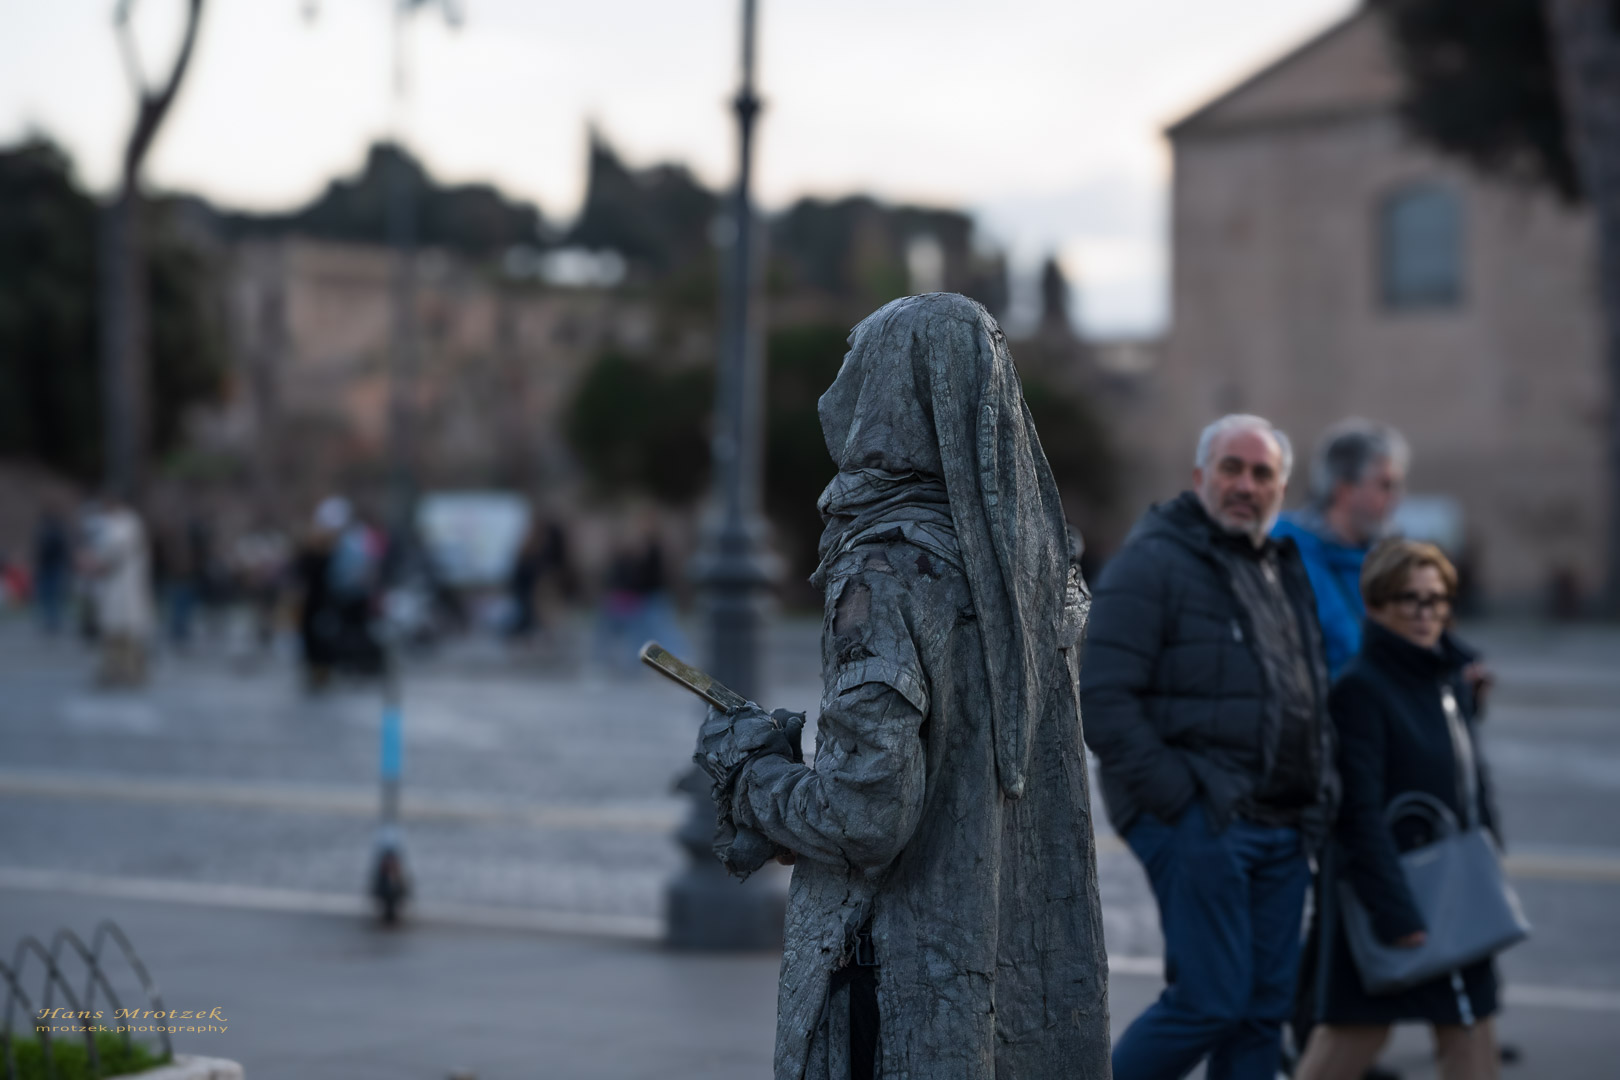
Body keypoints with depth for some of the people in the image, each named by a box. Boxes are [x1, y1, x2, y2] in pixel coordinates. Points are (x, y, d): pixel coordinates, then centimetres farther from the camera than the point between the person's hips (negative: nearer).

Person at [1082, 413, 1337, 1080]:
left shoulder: (1285, 570, 18)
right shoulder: (1153, 562, -8)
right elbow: (1103, 703, -15)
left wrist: (1319, 796, 14)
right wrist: (1179, 799, -17)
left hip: (1281, 827, 8)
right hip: (1199, 824, -8)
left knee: (1264, 1010, 8)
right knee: (1210, 1001, -10)